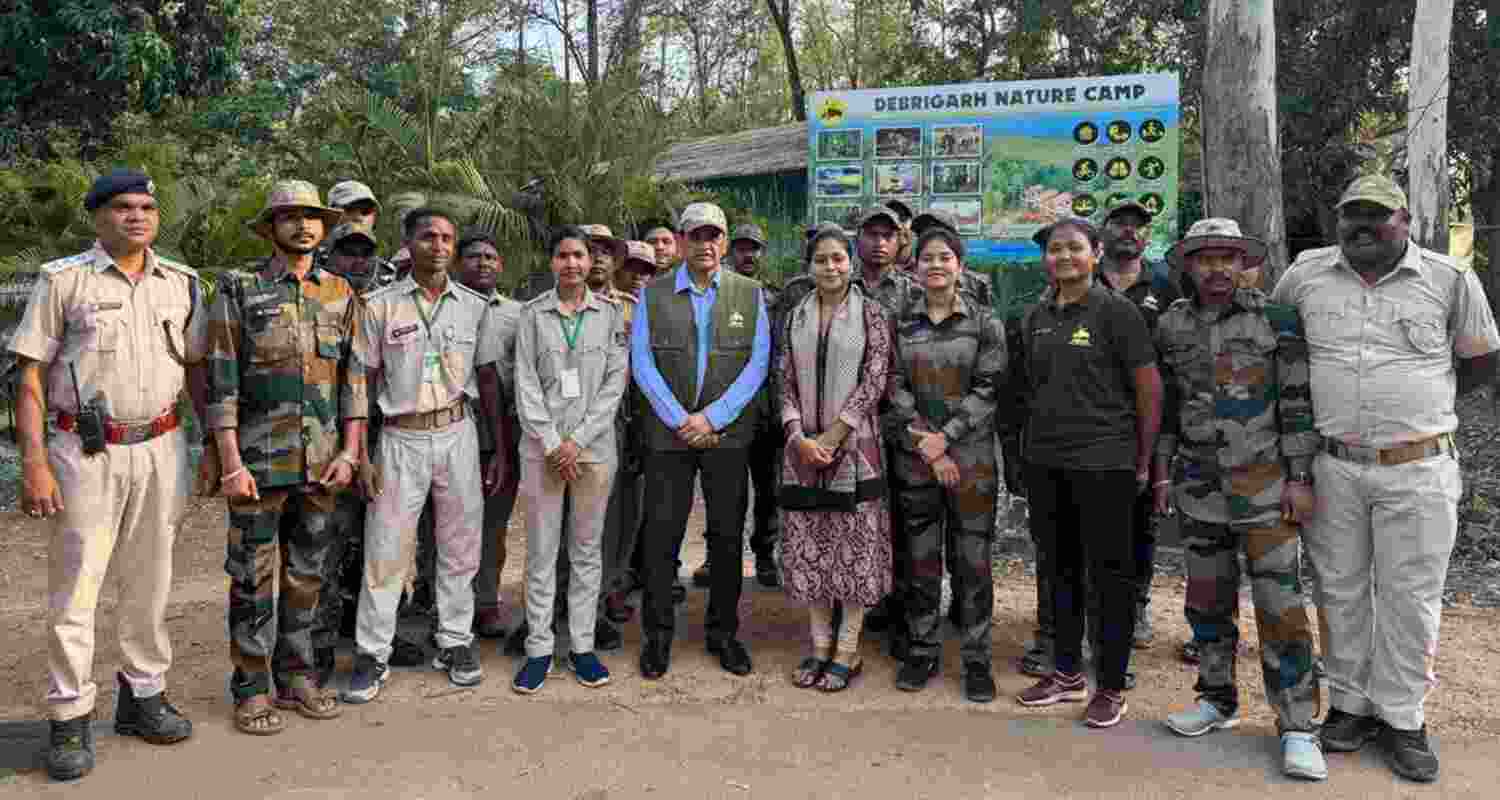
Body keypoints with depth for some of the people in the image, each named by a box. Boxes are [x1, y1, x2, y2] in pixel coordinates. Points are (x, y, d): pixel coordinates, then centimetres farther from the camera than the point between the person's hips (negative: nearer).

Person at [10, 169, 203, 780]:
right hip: (86, 453, -3)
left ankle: (143, 696, 26)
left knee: (150, 584, 12)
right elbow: (30, 375, -4)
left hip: (161, 449, 4)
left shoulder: (181, 284, 9)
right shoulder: (63, 279, -2)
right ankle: (70, 720, 11)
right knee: (74, 588, 0)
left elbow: (197, 368, 15)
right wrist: (33, 462, -12)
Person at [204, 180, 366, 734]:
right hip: (259, 460, -3)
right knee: (254, 578, 2)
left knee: (307, 574, 11)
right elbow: (221, 381, -5)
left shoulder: (341, 295, 9)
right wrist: (231, 463, -11)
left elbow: (354, 378, 9)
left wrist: (350, 452, 1)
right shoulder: (238, 293, -1)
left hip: (322, 461, 3)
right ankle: (252, 689, 14)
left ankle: (297, 675, 24)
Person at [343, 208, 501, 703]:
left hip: (458, 434, 2)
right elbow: (361, 380, 1)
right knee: (385, 549, 1)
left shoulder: (475, 307, 6)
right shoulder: (379, 305, 0)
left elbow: (488, 380, 9)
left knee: (460, 545, 9)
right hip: (401, 437, -2)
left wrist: (500, 445, 6)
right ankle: (372, 656, 12)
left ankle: (455, 643, 23)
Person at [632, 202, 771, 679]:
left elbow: (758, 364, -2)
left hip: (728, 433, 1)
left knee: (728, 535, 7)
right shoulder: (652, 295, 4)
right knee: (661, 535, 3)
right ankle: (657, 635, 16)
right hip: (668, 431, 0)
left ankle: (723, 632, 21)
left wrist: (712, 417, -11)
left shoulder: (750, 294, 5)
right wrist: (680, 419, -11)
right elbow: (642, 364, -2)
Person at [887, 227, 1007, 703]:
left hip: (971, 457, -1)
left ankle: (976, 659, 14)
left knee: (972, 560, 2)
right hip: (914, 458, 2)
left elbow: (988, 390, -5)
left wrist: (945, 436, -15)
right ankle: (923, 652, 21)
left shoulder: (985, 323, 1)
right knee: (920, 559, 8)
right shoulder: (900, 322, 6)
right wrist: (926, 445, -9)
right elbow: (895, 388, 0)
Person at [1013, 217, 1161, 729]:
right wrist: (1040, 437, 10)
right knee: (1060, 567, 14)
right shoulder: (1037, 317, 11)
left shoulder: (1115, 310, -6)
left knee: (1109, 572, 2)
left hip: (1102, 461, -6)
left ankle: (1112, 687, 14)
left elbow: (1150, 388, -6)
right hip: (1045, 462, 6)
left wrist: (1143, 461, -5)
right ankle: (1067, 673, 27)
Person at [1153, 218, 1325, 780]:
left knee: (1279, 602, -4)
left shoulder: (1276, 319, -6)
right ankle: (1218, 700, 28)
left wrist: (1299, 478, -10)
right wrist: (1162, 473, 10)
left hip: (1263, 485, -4)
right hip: (1198, 487, 4)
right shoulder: (1171, 327, 6)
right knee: (1207, 598, 13)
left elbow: (1298, 402, -6)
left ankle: (1298, 726, 7)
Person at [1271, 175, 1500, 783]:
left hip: (1418, 468, -1)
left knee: (1411, 595, 5)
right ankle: (1350, 703, 25)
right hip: (1330, 466, 2)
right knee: (1340, 590, 11)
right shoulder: (1305, 274, 2)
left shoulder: (1450, 279, -1)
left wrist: (1417, 402, 6)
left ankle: (1401, 717, 19)